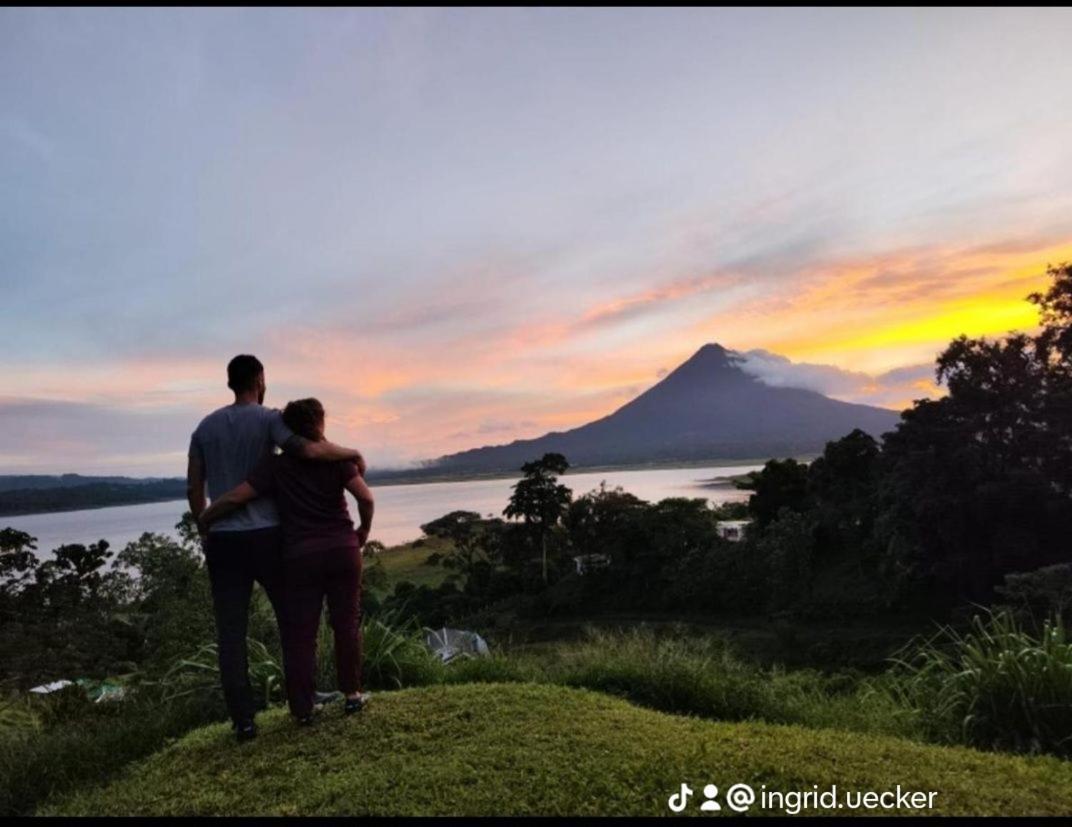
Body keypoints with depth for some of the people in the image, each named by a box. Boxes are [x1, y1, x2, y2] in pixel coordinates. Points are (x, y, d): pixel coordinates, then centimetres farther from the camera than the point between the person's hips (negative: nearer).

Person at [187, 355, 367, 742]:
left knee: (231, 632, 5)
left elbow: (193, 488, 10)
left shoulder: (206, 426, 10)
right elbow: (309, 450, -24)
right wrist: (351, 453, -9)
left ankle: (243, 720, 5)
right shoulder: (268, 419, -5)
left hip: (222, 540, 4)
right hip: (266, 535, -3)